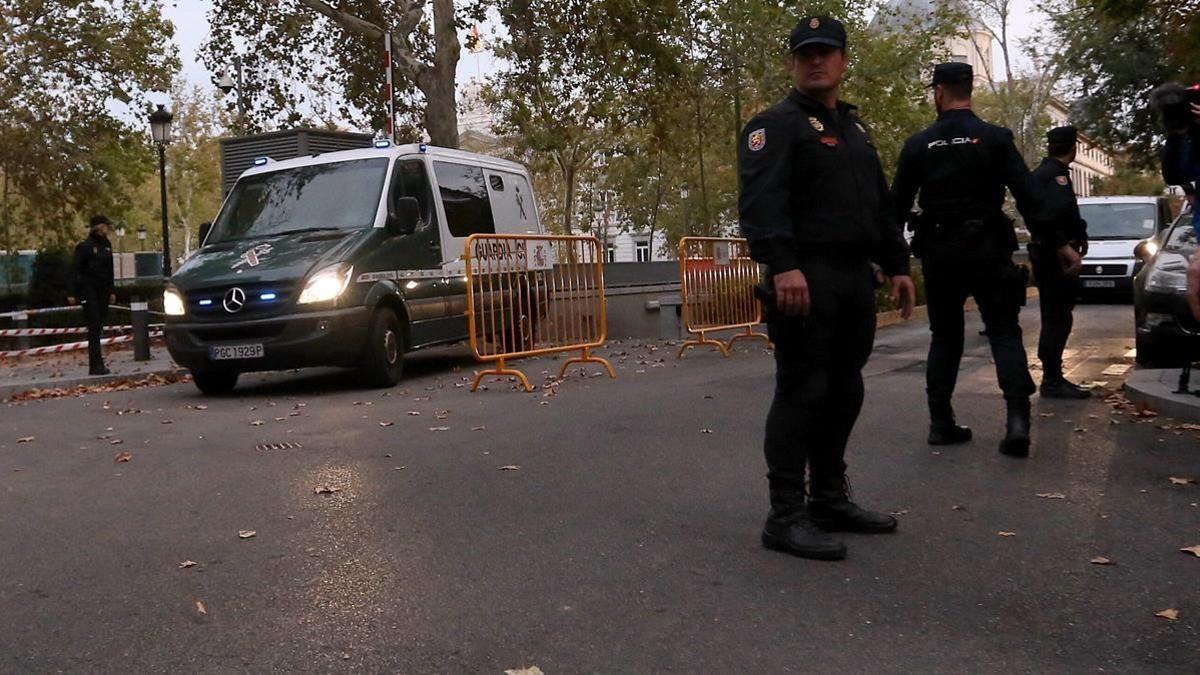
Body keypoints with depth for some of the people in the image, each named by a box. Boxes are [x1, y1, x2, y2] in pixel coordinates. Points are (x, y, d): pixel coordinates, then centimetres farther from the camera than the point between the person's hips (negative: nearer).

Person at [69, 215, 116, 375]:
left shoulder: (106, 245, 11)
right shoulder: (84, 246, -8)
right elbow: (75, 270, -9)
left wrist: (111, 291, 18)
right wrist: (73, 294, -13)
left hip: (103, 291, 6)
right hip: (89, 291, -6)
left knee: (98, 327, 9)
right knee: (94, 328, -9)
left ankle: (95, 364, 15)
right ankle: (96, 365, -9)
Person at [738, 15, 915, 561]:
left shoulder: (854, 129, 24)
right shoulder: (776, 125, -4)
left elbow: (880, 205, 27)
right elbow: (761, 201, -18)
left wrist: (896, 265, 20)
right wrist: (782, 266, -30)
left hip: (855, 280, 9)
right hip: (806, 278, -9)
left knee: (844, 392, 12)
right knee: (802, 392, -10)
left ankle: (830, 499, 23)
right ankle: (786, 516, -5)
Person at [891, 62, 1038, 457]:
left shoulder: (918, 145, 2)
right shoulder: (995, 138, -1)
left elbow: (897, 205, 4)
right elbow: (1027, 197, -6)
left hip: (938, 253, 2)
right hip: (987, 248, -1)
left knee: (944, 336, 13)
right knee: (1004, 333, 3)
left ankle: (941, 423, 11)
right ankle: (1017, 417, -14)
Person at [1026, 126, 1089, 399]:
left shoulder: (1040, 173, 17)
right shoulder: (1057, 175, -14)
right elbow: (1052, 217, -26)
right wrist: (1067, 250, -25)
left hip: (1044, 253, 10)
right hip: (1057, 256, -10)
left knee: (1054, 319, 15)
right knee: (1058, 319, -7)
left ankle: (1052, 377, 22)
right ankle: (1052, 381, -4)